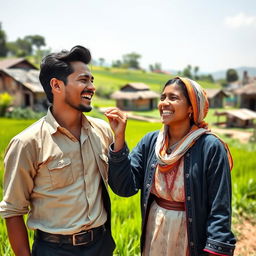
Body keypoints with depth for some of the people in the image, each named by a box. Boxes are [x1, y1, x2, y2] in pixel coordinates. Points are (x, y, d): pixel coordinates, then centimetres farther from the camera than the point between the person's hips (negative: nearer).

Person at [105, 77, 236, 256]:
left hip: (191, 239, -4)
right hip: (153, 233, 4)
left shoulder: (211, 148, -19)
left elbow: (220, 210, -15)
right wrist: (119, 137, -20)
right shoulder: (150, 141, -6)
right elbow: (125, 187, -13)